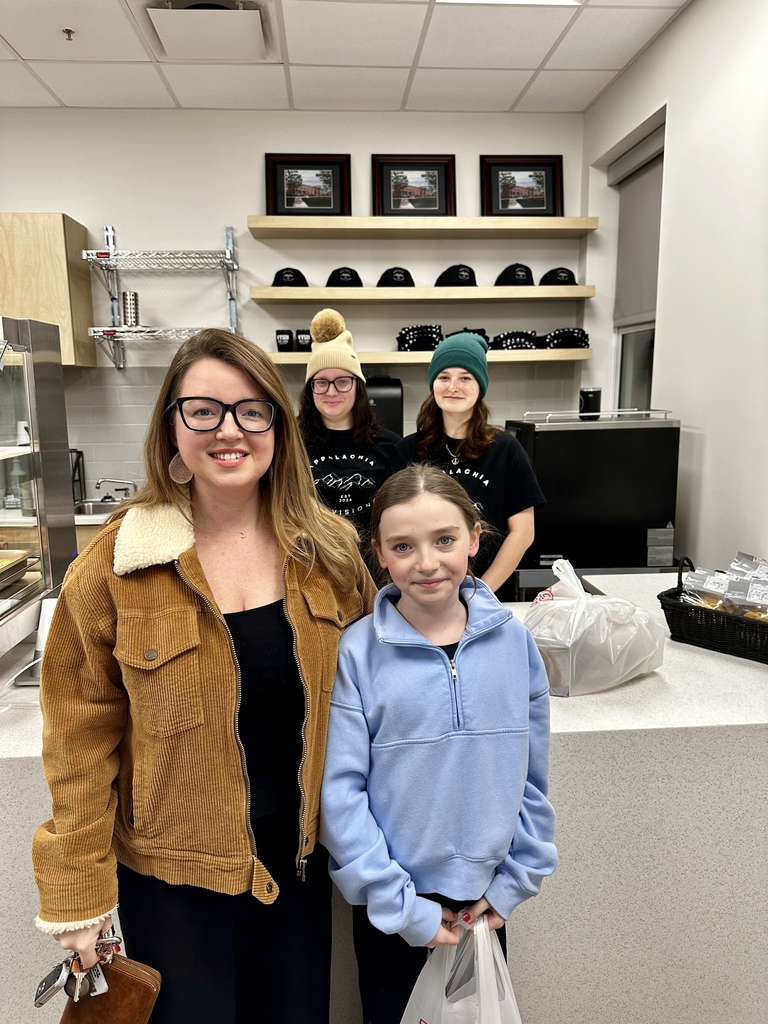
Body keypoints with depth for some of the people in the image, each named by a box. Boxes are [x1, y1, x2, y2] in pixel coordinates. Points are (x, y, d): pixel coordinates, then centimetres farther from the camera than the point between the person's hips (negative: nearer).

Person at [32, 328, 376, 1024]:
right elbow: (83, 736, -9)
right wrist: (79, 890, -5)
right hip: (169, 866, -2)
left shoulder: (328, 549, -8)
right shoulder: (117, 565, -14)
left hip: (297, 851, 3)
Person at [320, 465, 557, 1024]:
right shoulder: (357, 652, -16)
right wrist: (402, 905, -12)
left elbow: (532, 776, 1)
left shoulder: (513, 641, -8)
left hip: (485, 899, 3)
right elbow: (341, 792, -14)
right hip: (390, 905, -2)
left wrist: (515, 882, 1)